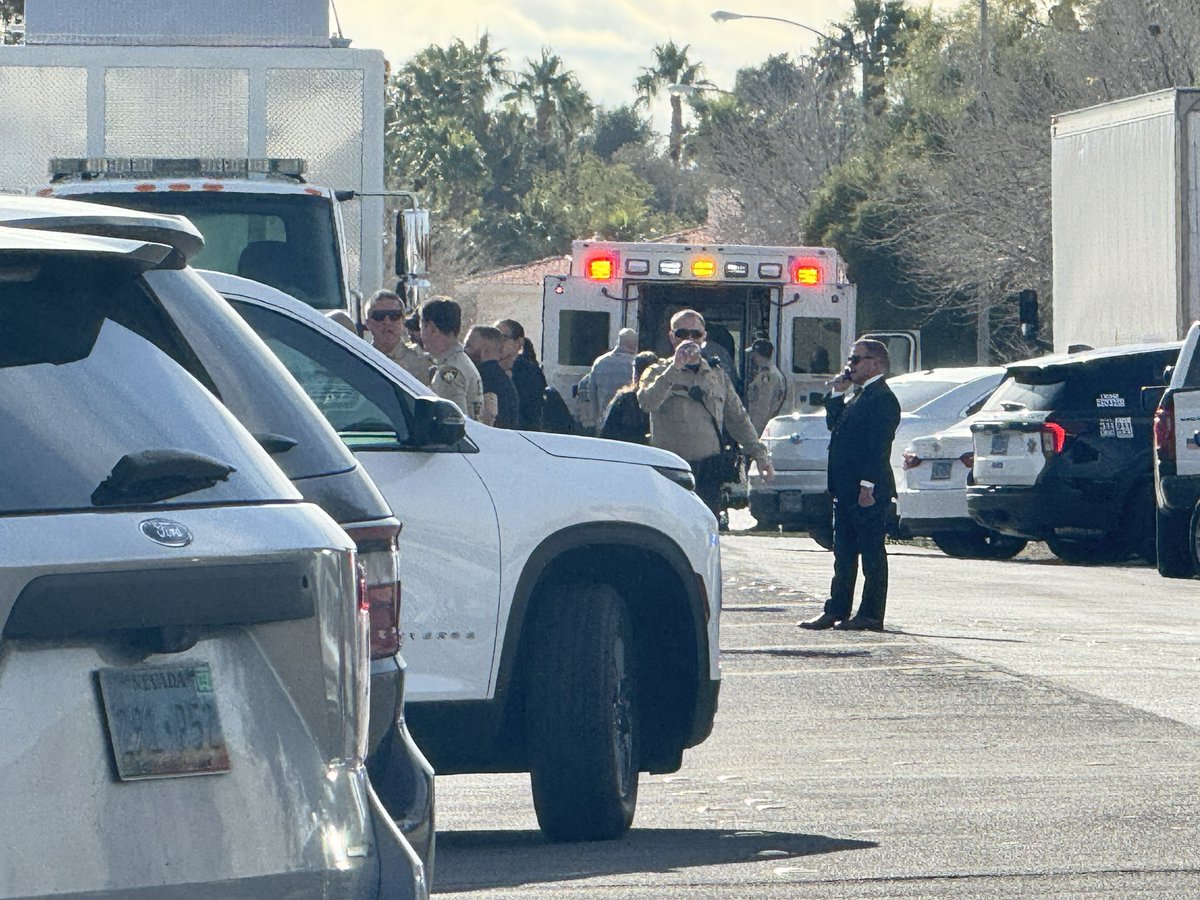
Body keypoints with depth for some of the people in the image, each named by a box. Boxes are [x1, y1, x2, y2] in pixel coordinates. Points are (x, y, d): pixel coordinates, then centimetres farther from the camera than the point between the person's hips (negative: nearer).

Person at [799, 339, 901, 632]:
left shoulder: (883, 399, -13)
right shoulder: (859, 396, 18)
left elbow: (878, 446, -19)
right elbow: (835, 425, 20)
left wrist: (868, 485, -23)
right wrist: (838, 394, 10)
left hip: (868, 492, -10)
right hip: (846, 491, 10)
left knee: (872, 553, -4)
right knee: (843, 553, 12)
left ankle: (871, 615, -1)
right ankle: (837, 610, 17)